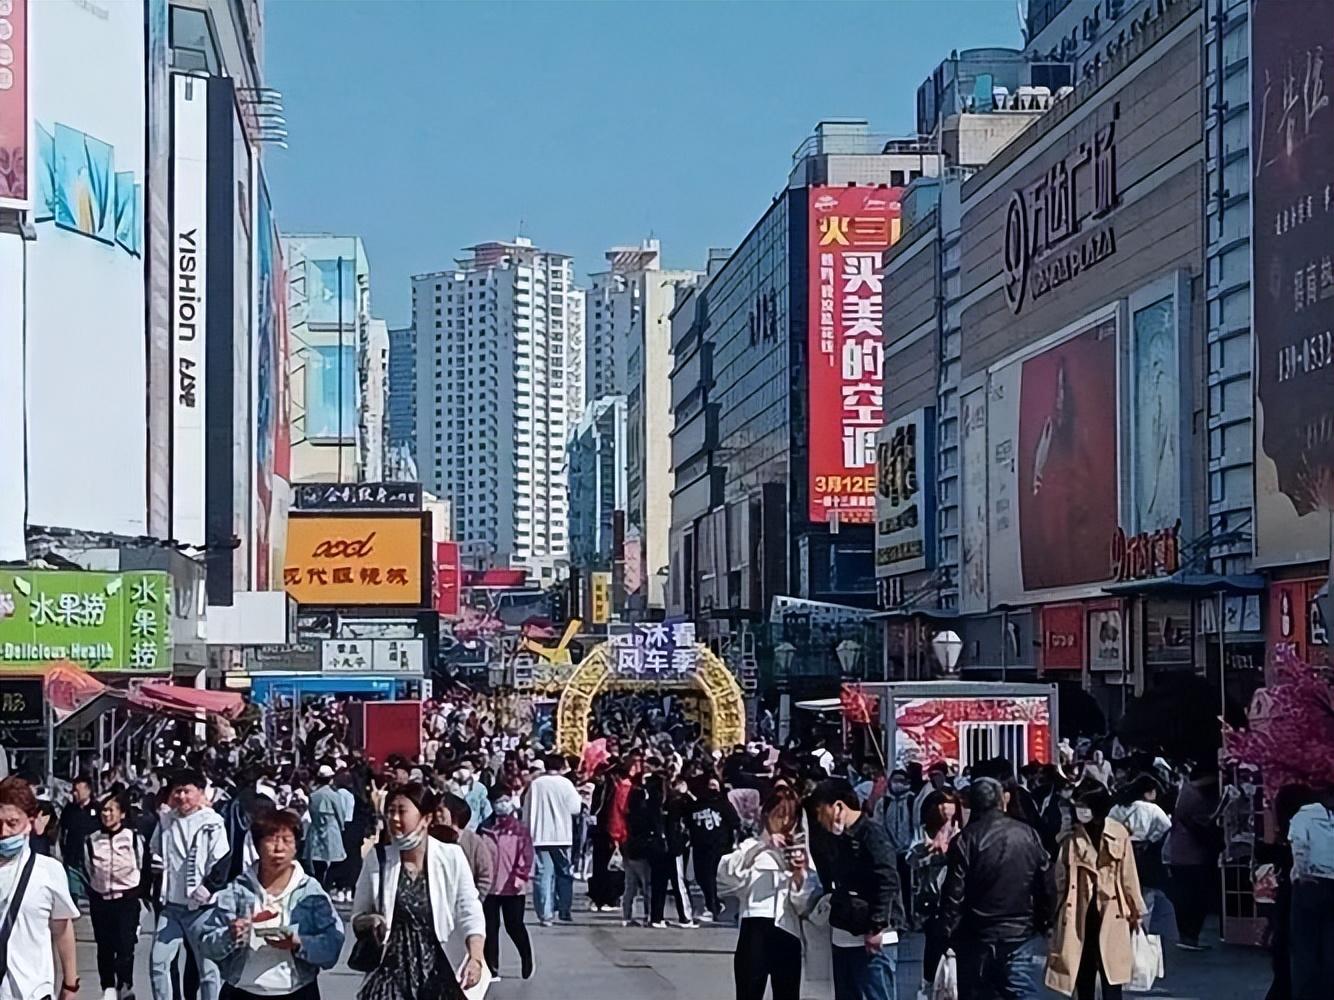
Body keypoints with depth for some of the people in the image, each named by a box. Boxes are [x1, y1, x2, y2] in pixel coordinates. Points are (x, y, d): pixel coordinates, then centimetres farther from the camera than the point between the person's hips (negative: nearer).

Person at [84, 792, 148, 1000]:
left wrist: (140, 892, 6)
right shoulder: (91, 841, 2)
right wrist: (92, 893, 10)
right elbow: (86, 870, 13)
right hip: (100, 902, 3)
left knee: (125, 946, -9)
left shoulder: (134, 838, -5)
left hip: (127, 900, -3)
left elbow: (144, 868, 4)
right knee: (104, 948, 7)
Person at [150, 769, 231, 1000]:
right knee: (158, 961, 3)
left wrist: (208, 888, -18)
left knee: (208, 966, 2)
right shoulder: (165, 821, 7)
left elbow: (222, 862, -12)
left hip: (202, 906, -5)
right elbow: (154, 852, 24)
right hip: (171, 904, 5)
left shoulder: (213, 823, -9)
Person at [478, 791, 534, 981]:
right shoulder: (484, 829, 4)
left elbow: (527, 855, -7)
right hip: (489, 886, 2)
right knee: (490, 928, 4)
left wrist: (521, 877, -17)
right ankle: (492, 968, 12)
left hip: (513, 887, -2)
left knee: (514, 926, 2)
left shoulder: (520, 829, -1)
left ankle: (526, 958, 26)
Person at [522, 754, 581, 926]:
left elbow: (527, 810, 5)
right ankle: (564, 911, 15)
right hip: (561, 835, -1)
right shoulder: (565, 783, -6)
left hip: (540, 836, 2)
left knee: (544, 874, 1)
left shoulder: (535, 784, 1)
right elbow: (575, 808, -5)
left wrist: (529, 831, 14)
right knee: (564, 873, 13)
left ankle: (545, 914, -6)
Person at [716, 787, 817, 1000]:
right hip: (754, 935, -3)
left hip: (788, 936, 3)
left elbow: (803, 905, 6)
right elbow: (726, 873, -14)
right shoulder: (752, 847, 8)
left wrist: (800, 873, -11)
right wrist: (762, 846, -23)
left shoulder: (800, 853, 15)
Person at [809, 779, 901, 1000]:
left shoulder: (872, 834, -12)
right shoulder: (843, 838, 16)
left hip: (872, 939, -9)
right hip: (844, 937, 9)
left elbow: (888, 882, -19)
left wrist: (876, 928, -20)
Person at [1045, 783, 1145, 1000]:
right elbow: (1060, 878, 0)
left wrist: (1135, 911, 8)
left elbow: (1128, 876, 4)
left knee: (1111, 980, -1)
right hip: (1079, 916, 1)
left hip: (1110, 916, -1)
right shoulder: (1071, 835, -1)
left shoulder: (1118, 834, -3)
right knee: (1083, 980, 9)